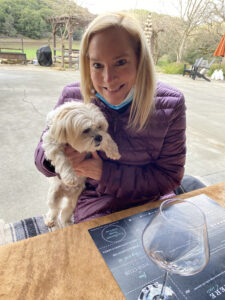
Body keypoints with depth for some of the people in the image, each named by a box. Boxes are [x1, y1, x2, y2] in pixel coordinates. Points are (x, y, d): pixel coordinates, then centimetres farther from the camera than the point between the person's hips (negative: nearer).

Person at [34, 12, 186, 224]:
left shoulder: (170, 104, -13)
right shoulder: (72, 96, -10)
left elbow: (170, 176, -11)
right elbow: (41, 155, 0)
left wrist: (106, 172, -21)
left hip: (152, 202, 1)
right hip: (94, 204, 0)